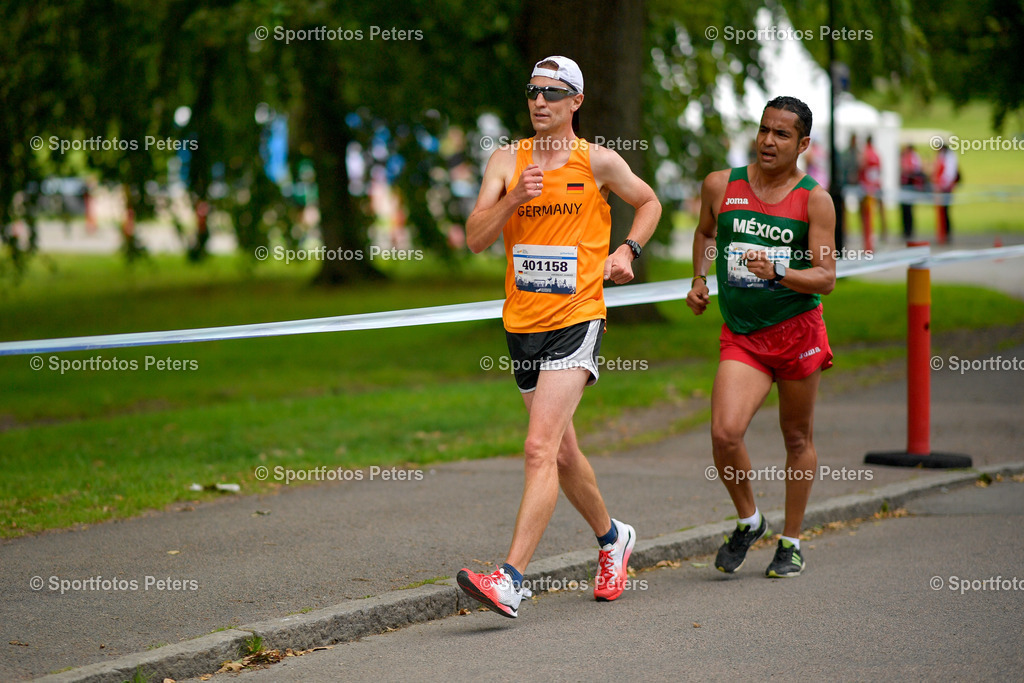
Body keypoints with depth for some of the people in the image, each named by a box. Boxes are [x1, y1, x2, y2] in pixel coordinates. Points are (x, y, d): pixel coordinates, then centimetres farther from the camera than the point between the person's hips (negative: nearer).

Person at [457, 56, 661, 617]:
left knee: (540, 447, -17)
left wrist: (628, 250, 2)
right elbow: (475, 238, -4)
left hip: (578, 319, -5)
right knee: (562, 452, 16)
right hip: (522, 323, 5)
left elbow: (648, 202, 18)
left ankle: (511, 580, -25)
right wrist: (514, 197, -19)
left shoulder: (598, 162, -1)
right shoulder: (507, 161, 5)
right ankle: (611, 538, 41)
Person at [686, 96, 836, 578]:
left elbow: (826, 279, -9)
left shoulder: (814, 200, -5)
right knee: (725, 434, -18)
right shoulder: (721, 186, 2)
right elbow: (705, 230, 25)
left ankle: (791, 542, 28)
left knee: (797, 439, 11)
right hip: (740, 337, 1)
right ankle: (748, 521, 8)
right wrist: (699, 279, 12)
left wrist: (777, 273, -24)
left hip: (797, 333, -1)